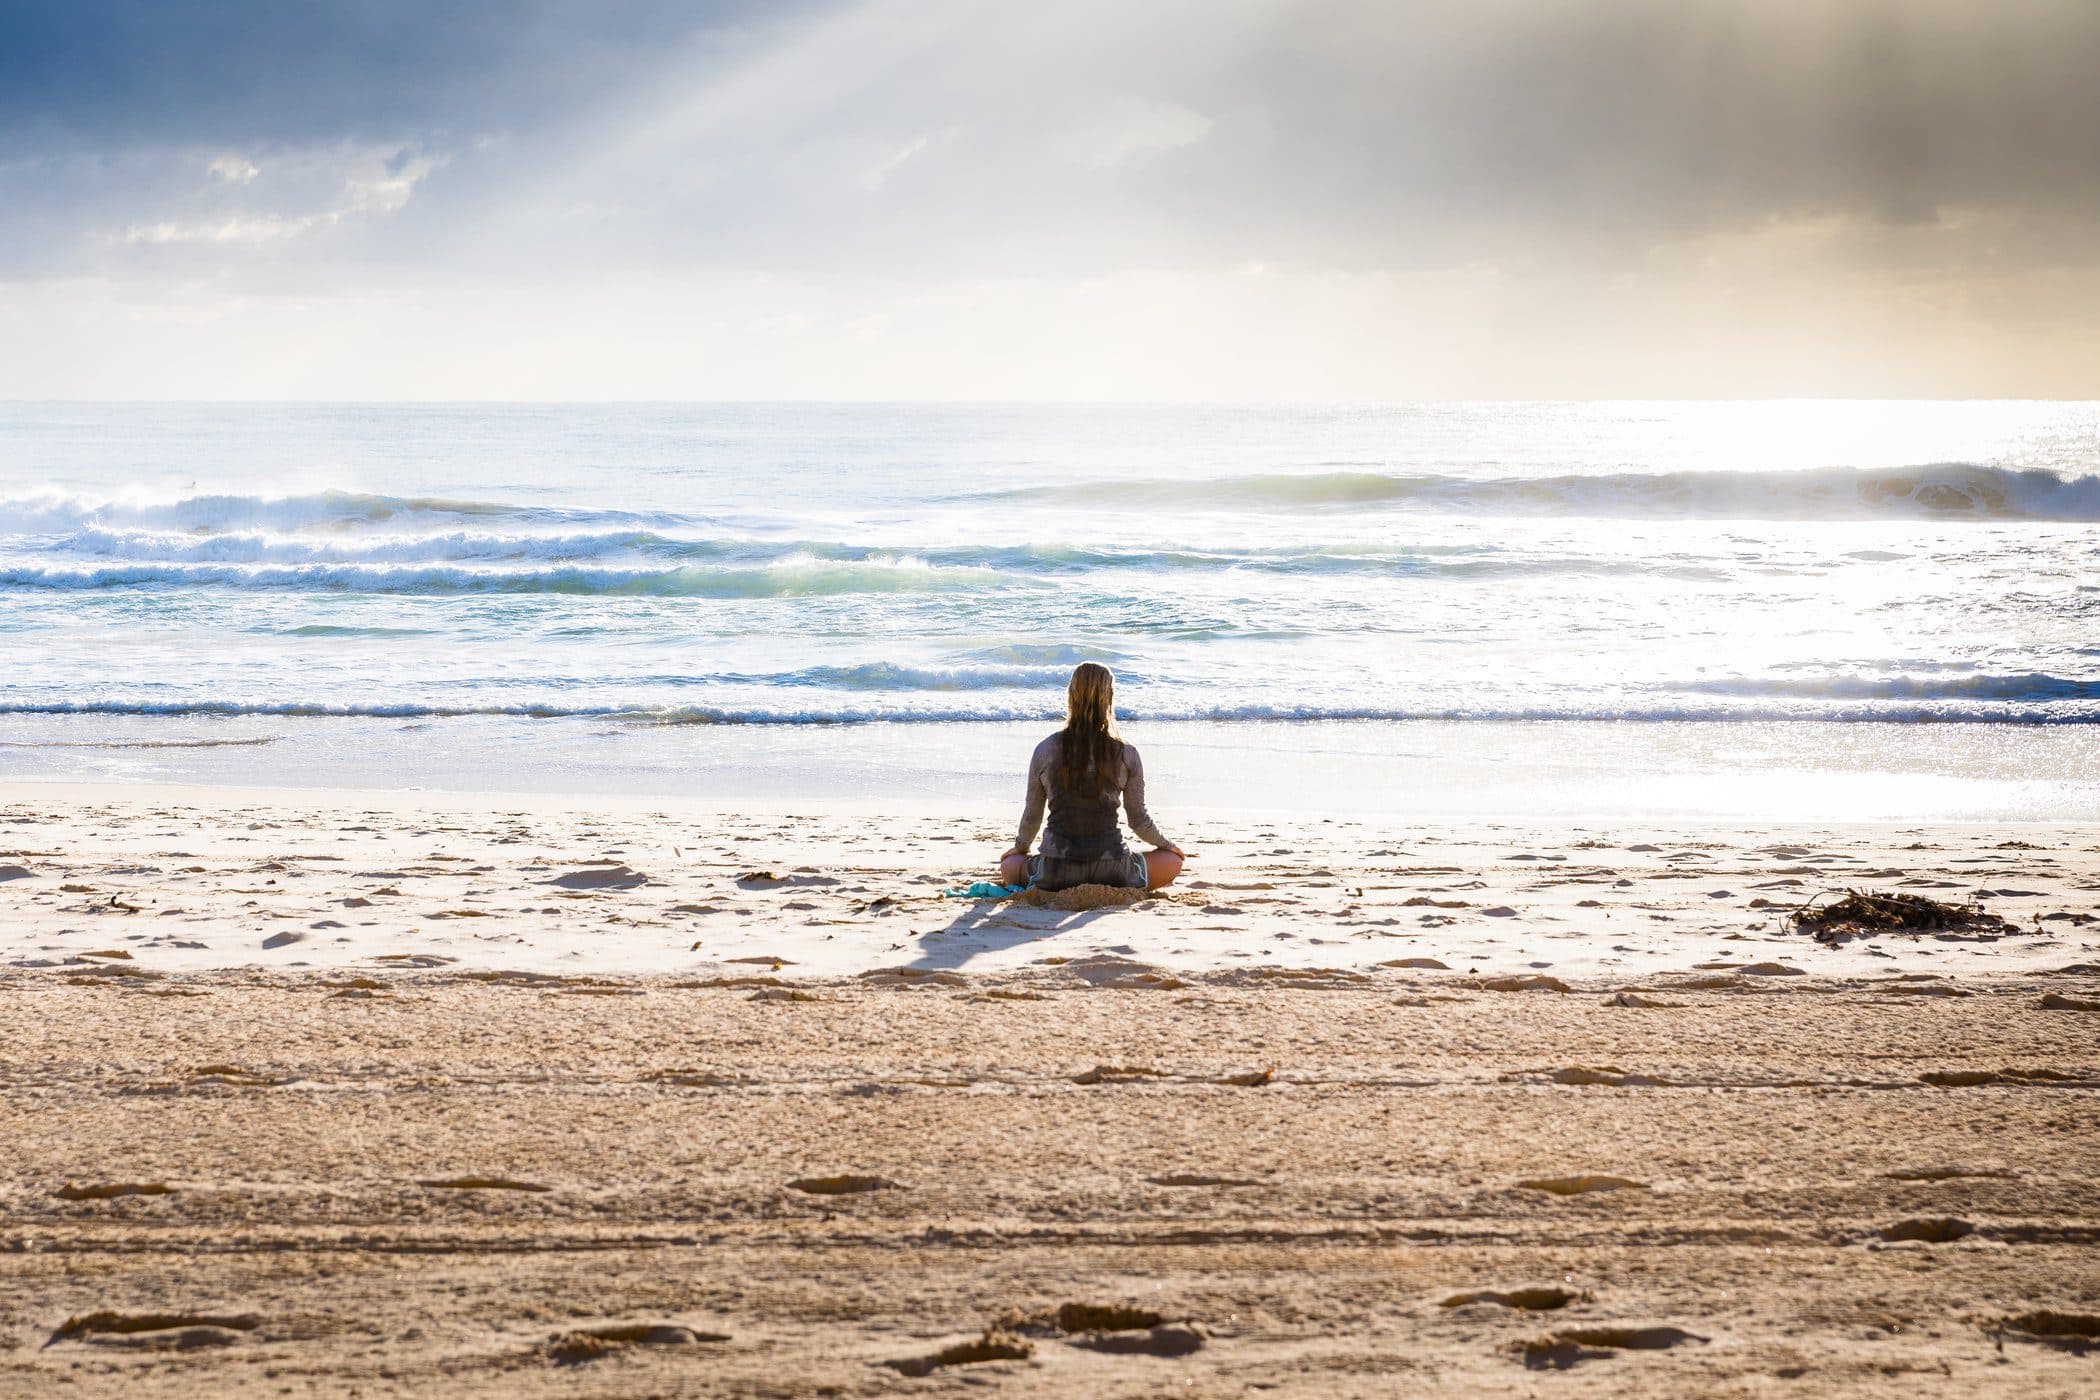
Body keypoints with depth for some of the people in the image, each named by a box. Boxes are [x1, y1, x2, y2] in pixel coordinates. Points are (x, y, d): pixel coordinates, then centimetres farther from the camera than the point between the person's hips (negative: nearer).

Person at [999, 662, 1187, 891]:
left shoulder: (1045, 751, -2)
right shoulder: (1126, 754, -4)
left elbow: (1032, 815, 9)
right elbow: (1138, 819, 6)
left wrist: (1020, 847, 31)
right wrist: (1166, 845, 27)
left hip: (1056, 872, 1)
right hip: (1110, 870, -1)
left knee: (1008, 866, 32)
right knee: (1173, 860, 23)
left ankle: (1063, 890, 5)